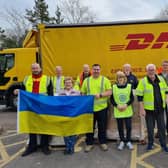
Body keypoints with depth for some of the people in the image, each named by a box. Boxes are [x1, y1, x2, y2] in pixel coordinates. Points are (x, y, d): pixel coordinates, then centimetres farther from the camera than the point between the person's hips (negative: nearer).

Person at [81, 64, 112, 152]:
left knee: (102, 127, 10)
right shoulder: (86, 80, 6)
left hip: (102, 108, -1)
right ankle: (89, 143, 23)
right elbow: (83, 93, 8)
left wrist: (100, 95, -18)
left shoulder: (105, 80, 2)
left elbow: (109, 92, -4)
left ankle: (103, 142, 27)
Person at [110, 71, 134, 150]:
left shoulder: (129, 86, -1)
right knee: (120, 127, 8)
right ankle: (122, 141, 25)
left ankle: (128, 141, 23)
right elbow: (111, 99, 2)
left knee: (129, 127, 3)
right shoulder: (113, 87, -2)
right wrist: (117, 105, -12)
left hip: (128, 111, 0)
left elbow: (132, 98, 2)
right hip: (118, 111, 0)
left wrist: (126, 105, -13)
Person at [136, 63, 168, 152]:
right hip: (149, 108, -3)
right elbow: (140, 96, -10)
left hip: (160, 108, 3)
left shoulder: (161, 79, 3)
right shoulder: (143, 81, -10)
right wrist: (141, 109, -13)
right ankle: (150, 143, 27)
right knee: (150, 127, 8)